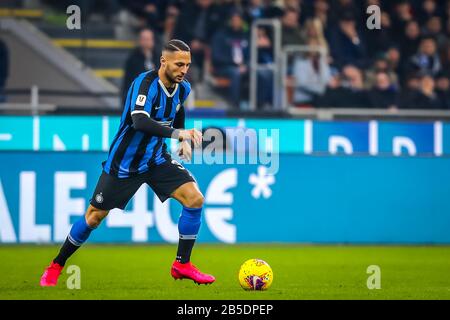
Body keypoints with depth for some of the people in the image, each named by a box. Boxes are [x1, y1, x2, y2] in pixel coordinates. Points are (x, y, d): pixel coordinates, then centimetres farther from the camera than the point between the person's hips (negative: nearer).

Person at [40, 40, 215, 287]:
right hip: (124, 162, -6)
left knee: (195, 199, -13)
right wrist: (177, 134, -53)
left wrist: (184, 140, 7)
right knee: (94, 217, 3)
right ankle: (55, 266, 23)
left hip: (157, 160, 6)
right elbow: (139, 121, -43)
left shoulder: (182, 88, -3)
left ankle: (182, 264, 0)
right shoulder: (145, 83, -26)